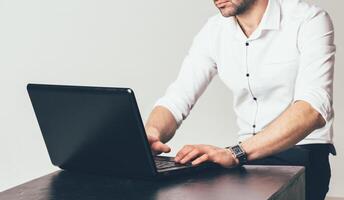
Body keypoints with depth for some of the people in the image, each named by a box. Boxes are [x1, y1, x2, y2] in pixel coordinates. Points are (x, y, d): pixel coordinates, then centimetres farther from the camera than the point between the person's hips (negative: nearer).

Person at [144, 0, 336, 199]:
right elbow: (175, 101, 2)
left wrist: (237, 152, -37)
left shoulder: (310, 21, -11)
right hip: (244, 158, 5)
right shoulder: (213, 32, 5)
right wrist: (151, 134, -23)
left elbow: (313, 110, -25)